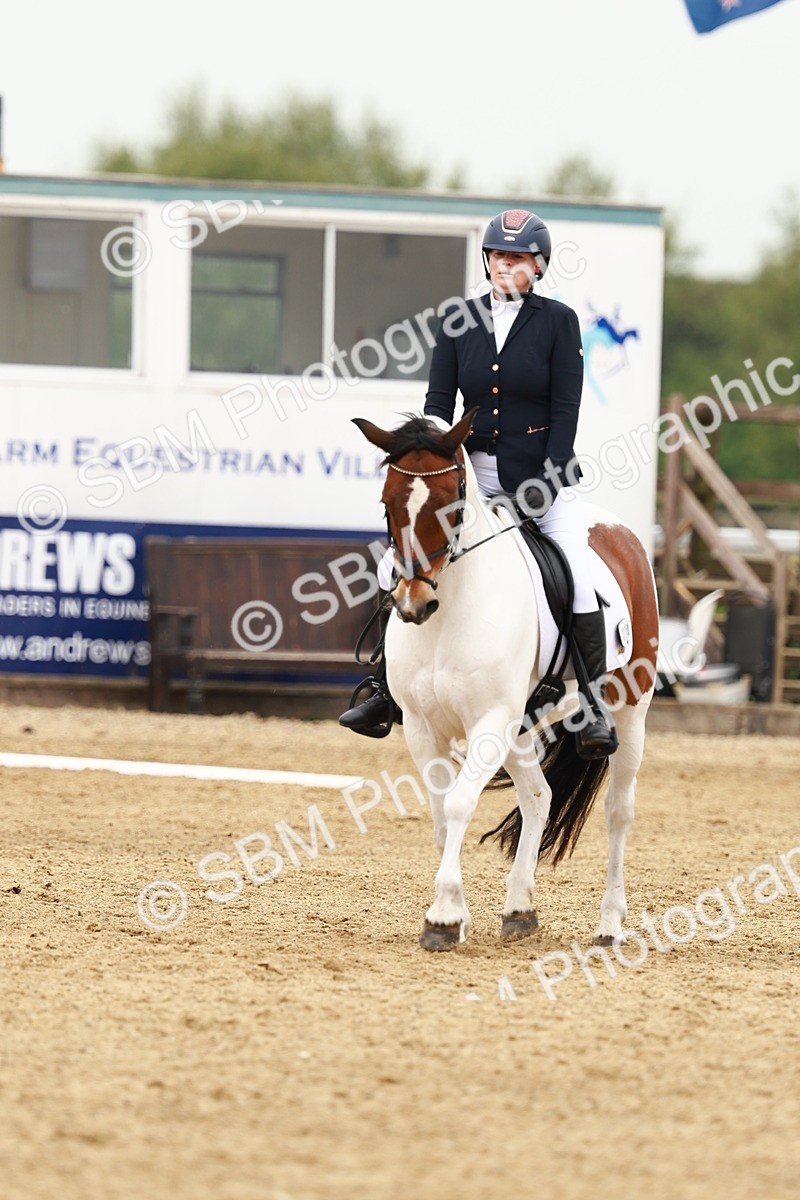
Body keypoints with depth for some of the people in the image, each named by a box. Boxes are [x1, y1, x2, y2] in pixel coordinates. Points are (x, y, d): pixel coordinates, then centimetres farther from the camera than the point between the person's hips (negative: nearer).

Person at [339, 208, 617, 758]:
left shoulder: (558, 321, -4)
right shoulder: (459, 322, 3)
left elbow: (566, 408, -8)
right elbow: (439, 401, 1)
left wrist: (546, 482, -16)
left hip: (544, 471, -3)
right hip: (473, 472, 3)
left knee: (580, 578, -19)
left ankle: (595, 705, -10)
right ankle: (384, 690, 1)